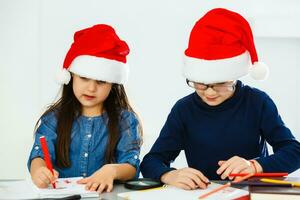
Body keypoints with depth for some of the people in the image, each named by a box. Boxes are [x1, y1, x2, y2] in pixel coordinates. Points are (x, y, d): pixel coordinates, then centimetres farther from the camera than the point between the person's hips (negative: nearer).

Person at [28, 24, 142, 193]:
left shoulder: (125, 120, 4)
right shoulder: (54, 119, 7)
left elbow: (131, 166, -6)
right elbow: (39, 156, -6)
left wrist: (112, 170, -28)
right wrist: (38, 171, -30)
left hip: (106, 194, 0)